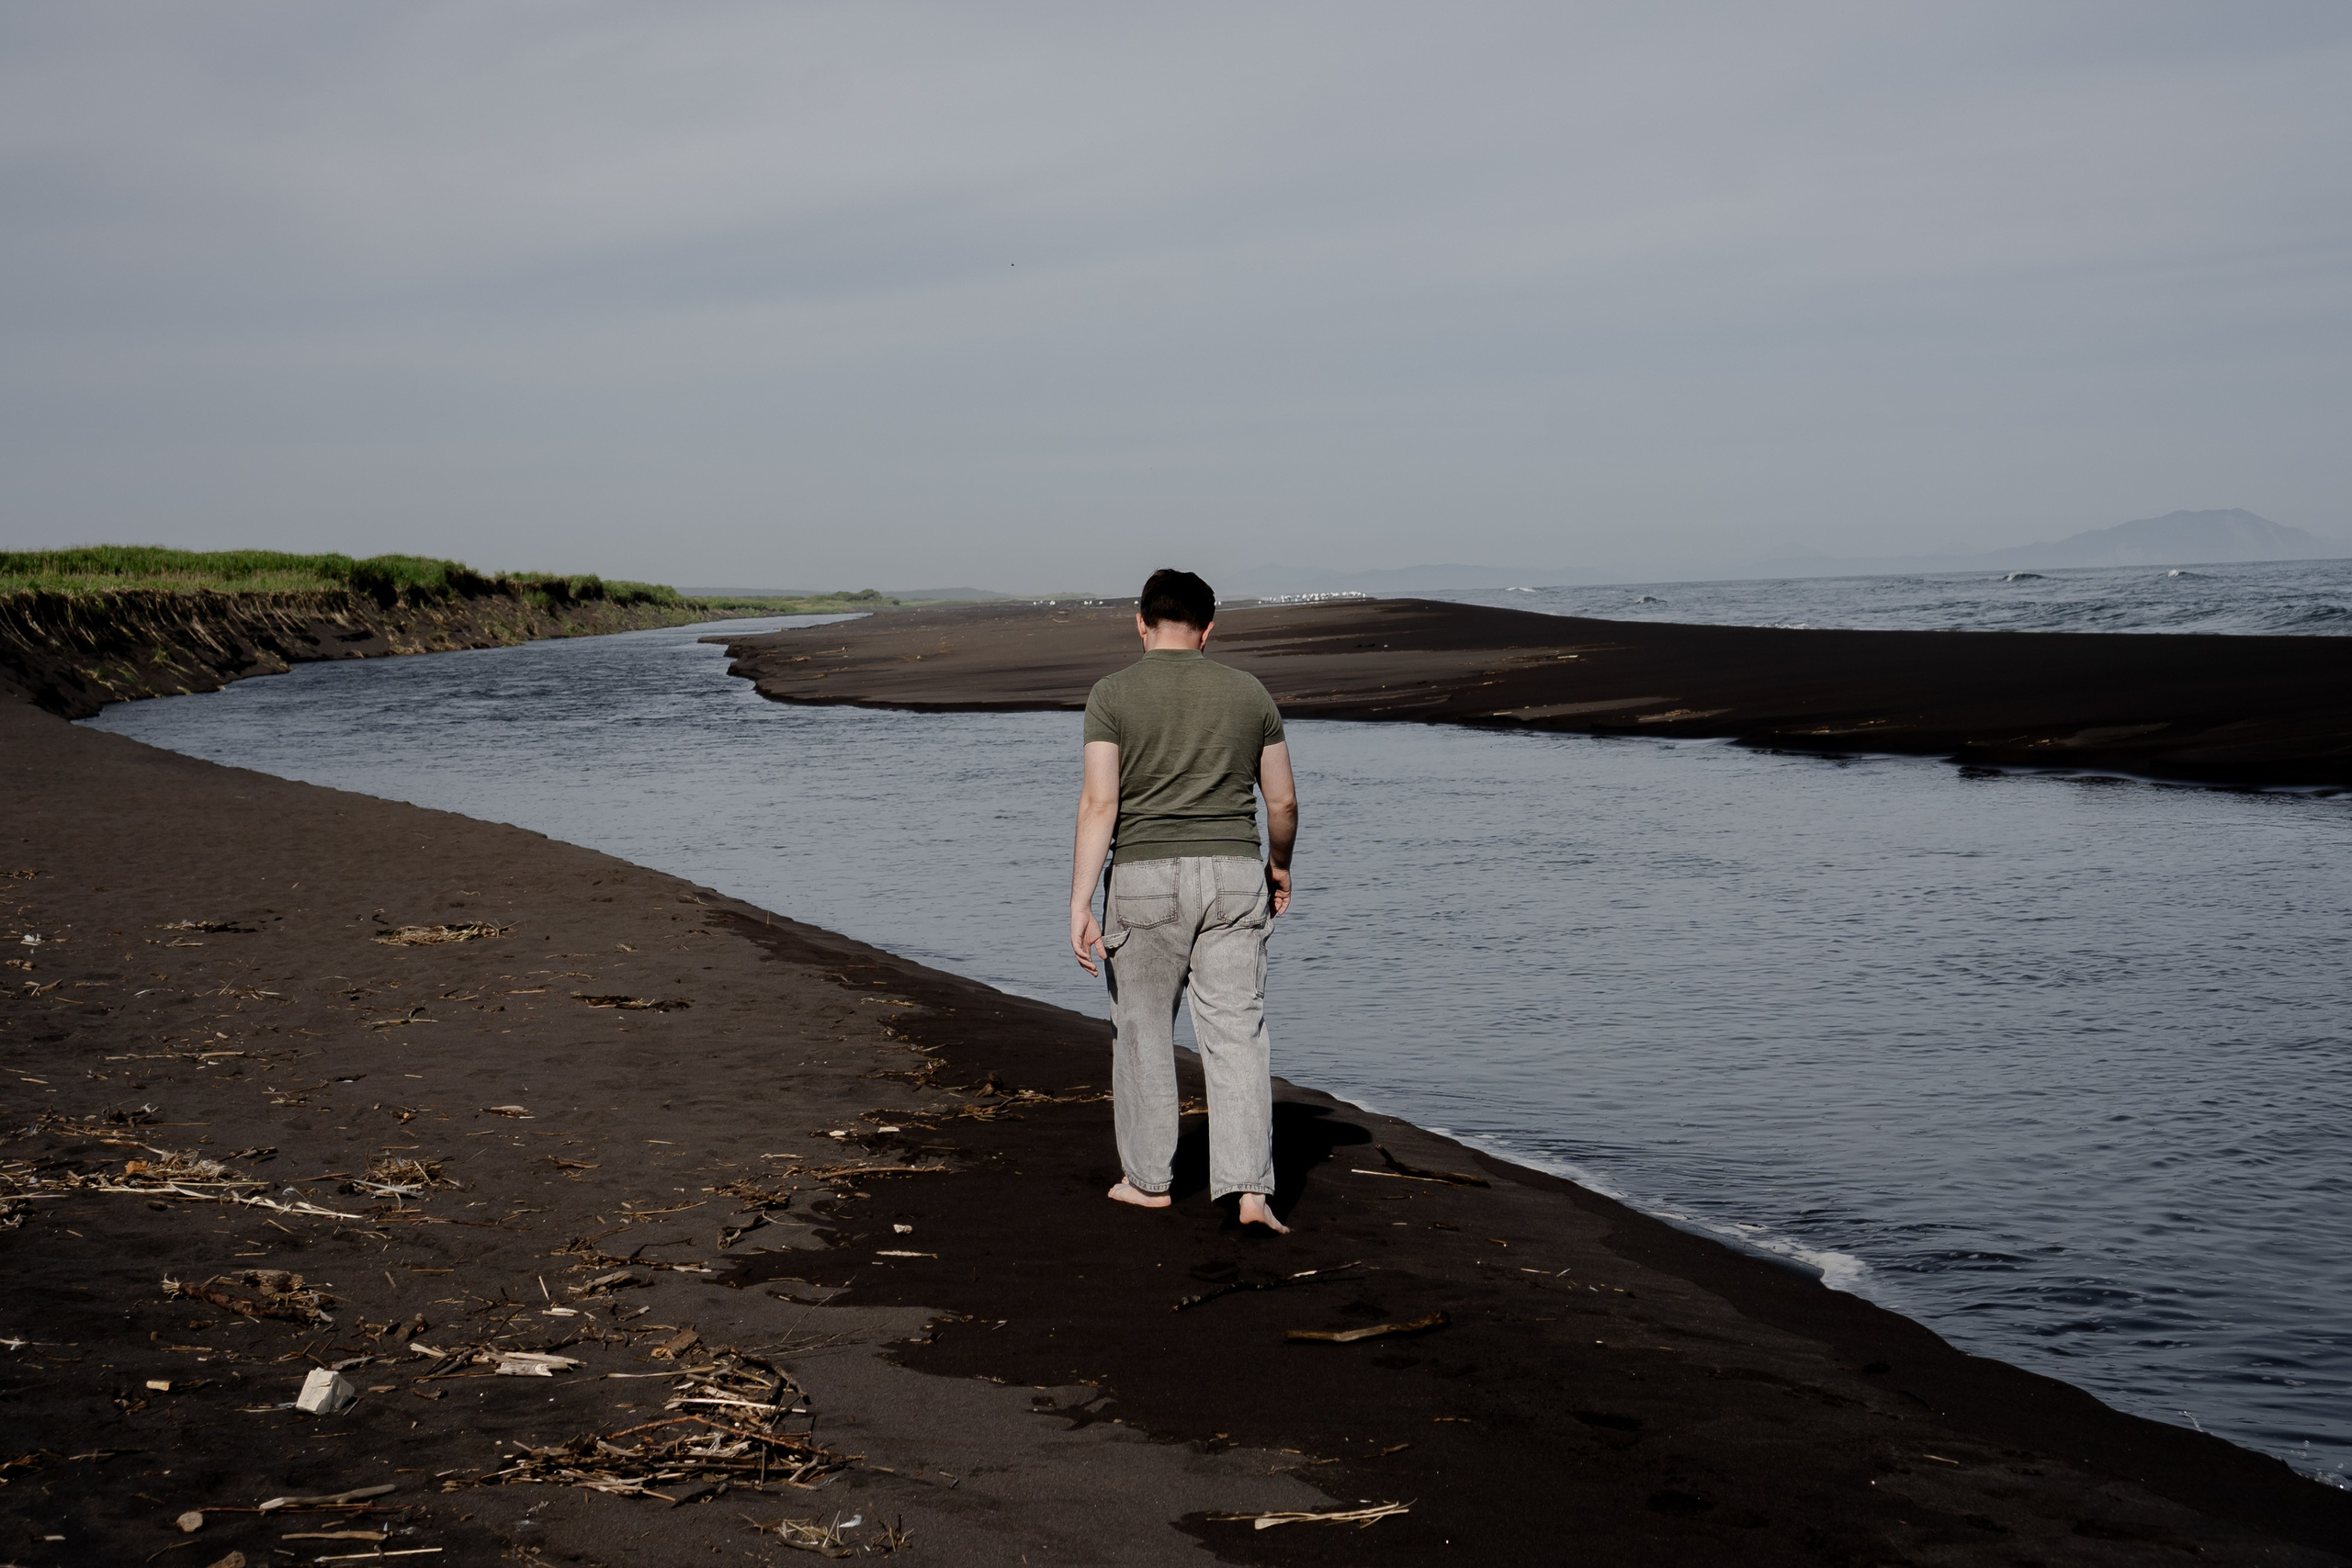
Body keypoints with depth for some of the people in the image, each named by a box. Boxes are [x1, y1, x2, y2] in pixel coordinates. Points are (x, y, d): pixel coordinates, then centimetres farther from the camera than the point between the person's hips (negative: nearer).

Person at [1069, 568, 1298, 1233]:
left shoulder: (1113, 693, -4)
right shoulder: (1249, 693, 5)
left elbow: (1099, 801, -13)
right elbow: (1283, 800, 9)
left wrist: (1080, 904, -14)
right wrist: (1280, 864, 28)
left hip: (1145, 879, -2)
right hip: (1234, 876, 2)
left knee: (1143, 1030, 14)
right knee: (1237, 1037, 1)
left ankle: (1148, 1179, 24)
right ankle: (1250, 1191, -9)